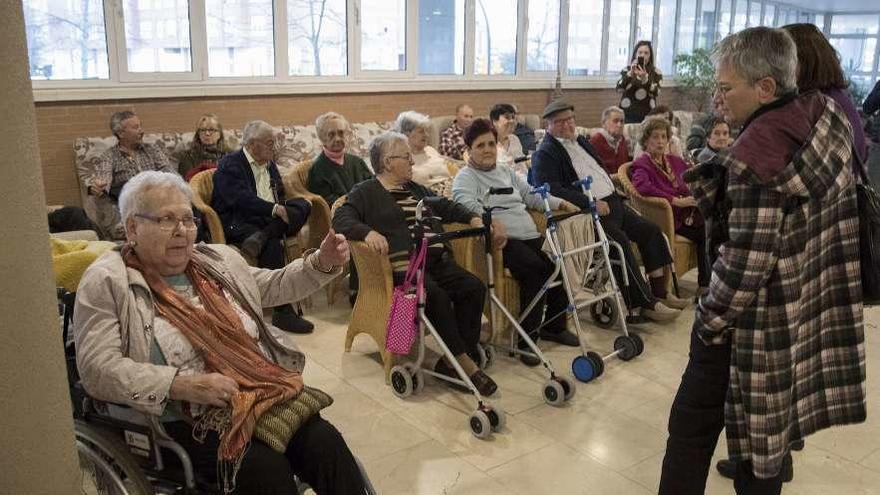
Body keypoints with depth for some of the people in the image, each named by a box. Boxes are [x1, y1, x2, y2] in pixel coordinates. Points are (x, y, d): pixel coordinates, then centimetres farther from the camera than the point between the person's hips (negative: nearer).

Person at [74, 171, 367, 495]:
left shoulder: (218, 259, 15)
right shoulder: (106, 282, -2)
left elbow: (275, 286, 25)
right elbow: (98, 369, -11)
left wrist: (322, 262, 7)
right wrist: (183, 385, -21)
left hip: (265, 395, 5)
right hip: (187, 422, -4)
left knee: (328, 446, -20)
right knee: (269, 469, -29)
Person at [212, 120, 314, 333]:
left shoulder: (270, 165, 22)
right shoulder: (230, 164, -3)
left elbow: (280, 197, 20)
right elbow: (241, 198, -19)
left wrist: (286, 211, -4)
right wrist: (275, 209, -26)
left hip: (270, 219, 7)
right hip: (238, 223, -7)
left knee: (304, 205, -16)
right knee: (273, 244, -34)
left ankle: (261, 237, -34)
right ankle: (283, 311, -32)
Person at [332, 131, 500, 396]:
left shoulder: (416, 189, 28)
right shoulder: (366, 192, 7)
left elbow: (445, 206, 31)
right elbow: (341, 219, -5)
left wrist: (473, 218, 12)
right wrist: (368, 232, -25)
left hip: (436, 260, 7)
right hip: (403, 267, -6)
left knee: (474, 288, -17)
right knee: (436, 295, -32)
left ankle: (452, 361, -15)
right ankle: (465, 362, -21)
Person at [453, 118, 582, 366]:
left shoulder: (506, 173, 29)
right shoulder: (465, 177, 4)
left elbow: (531, 195, 30)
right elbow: (466, 202, -16)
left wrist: (560, 203, 15)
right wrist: (490, 219, -35)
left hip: (531, 236, 7)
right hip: (503, 242, -7)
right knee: (535, 268, -32)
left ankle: (554, 326, 4)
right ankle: (528, 338, -22)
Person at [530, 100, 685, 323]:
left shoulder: (581, 141, 22)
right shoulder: (544, 154, -5)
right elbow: (551, 188, -20)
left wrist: (616, 195, 15)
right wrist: (590, 204, -24)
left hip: (612, 202, 9)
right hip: (588, 212, -9)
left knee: (651, 230, -2)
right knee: (620, 240, -28)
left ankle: (659, 292, 4)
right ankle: (644, 304, -21)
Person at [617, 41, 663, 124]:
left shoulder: (655, 72, 6)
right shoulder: (627, 70, 7)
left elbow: (656, 92, -10)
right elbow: (619, 88, -9)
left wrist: (644, 78, -24)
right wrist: (630, 73, -23)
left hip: (647, 116, 0)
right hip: (628, 115, 0)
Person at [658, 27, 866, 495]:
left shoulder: (757, 155, -25)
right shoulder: (825, 118, 0)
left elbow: (745, 264, -25)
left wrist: (709, 319, -11)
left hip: (752, 323, -8)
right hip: (808, 316, 8)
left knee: (693, 427, 8)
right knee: (768, 429, 21)